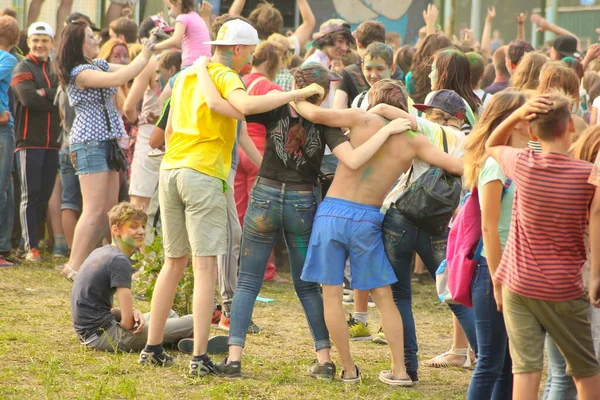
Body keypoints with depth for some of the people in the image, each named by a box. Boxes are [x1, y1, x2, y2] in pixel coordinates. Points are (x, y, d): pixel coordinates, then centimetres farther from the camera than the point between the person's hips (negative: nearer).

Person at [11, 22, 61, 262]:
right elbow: (28, 98, -16)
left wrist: (45, 94, -13)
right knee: (31, 195, -5)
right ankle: (31, 248, -5)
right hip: (29, 141, -5)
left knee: (46, 195, 6)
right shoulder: (23, 69, -1)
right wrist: (55, 100, -8)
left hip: (52, 142, 5)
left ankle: (36, 239, 13)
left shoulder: (56, 70, 17)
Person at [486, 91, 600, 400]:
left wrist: (516, 115, 0)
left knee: (526, 367, -2)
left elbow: (491, 146, 13)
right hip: (564, 290, -1)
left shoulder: (522, 164, -8)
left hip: (518, 285, 1)